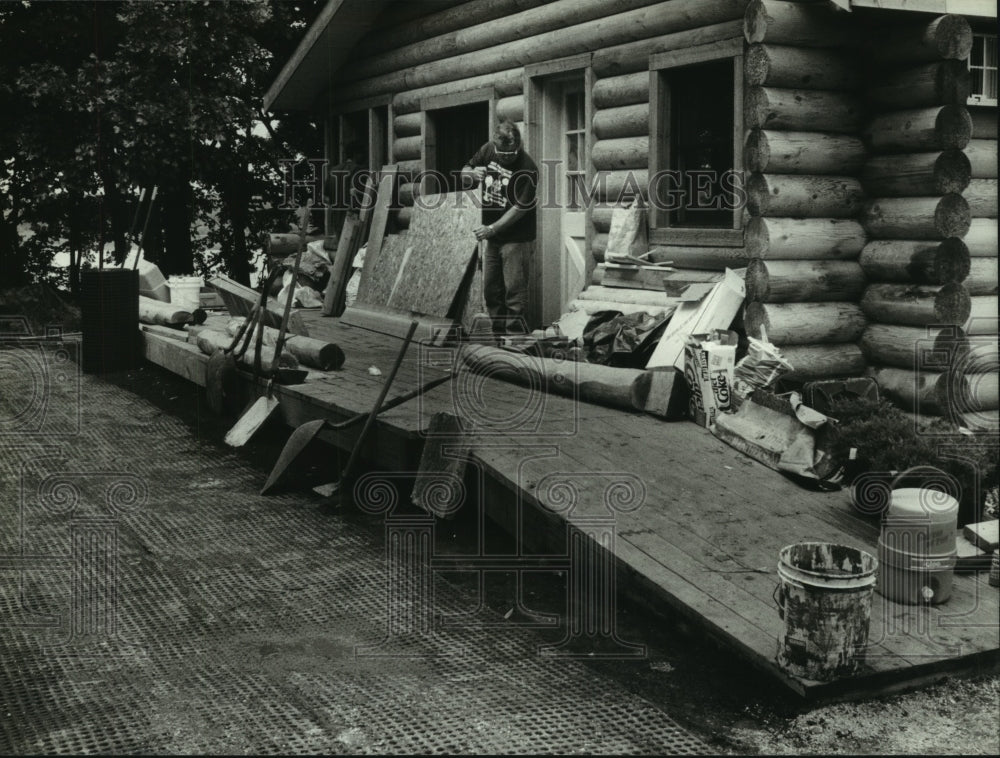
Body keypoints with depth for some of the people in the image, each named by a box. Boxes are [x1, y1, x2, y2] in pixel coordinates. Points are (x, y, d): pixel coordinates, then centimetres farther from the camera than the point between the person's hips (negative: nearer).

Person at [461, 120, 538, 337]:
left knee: (514, 292, -7)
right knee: (491, 291, 12)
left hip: (516, 239, -7)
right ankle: (499, 337, 21)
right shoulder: (488, 151, 0)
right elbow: (464, 174, 12)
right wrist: (471, 175, -12)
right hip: (493, 238, 7)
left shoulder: (527, 168, -18)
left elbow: (520, 208, -20)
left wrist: (492, 228, -20)